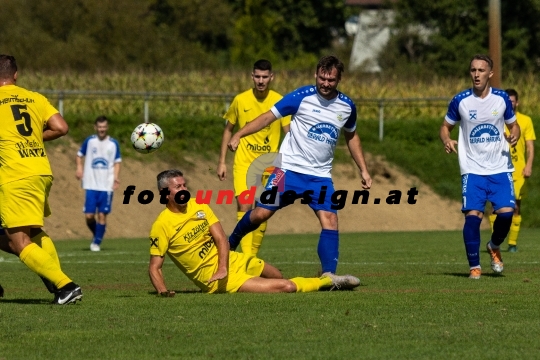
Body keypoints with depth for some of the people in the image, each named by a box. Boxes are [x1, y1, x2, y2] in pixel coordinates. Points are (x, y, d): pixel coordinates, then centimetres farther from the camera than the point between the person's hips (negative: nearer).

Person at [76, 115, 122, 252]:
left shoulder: (113, 144, 3)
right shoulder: (89, 141, 3)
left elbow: (117, 162, 8)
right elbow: (80, 154, 15)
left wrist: (116, 177, -7)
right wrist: (79, 167, -2)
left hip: (106, 186, -1)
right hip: (91, 185, 1)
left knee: (102, 215, -4)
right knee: (89, 215, -4)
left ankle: (97, 242, 6)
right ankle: (95, 235, 23)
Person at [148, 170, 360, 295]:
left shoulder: (198, 206, 3)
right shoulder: (162, 226, -14)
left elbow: (221, 239, -5)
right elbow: (154, 267, -10)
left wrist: (223, 268, -23)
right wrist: (162, 290, -30)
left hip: (231, 261, 6)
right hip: (216, 279, -6)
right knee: (285, 286, -13)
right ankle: (329, 281, 8)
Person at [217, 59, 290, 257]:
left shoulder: (279, 101, -4)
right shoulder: (240, 100, -2)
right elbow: (228, 130, 9)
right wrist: (222, 162, 6)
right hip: (244, 162, -1)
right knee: (244, 207, -17)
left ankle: (253, 256, 23)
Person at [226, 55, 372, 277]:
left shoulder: (347, 106, 4)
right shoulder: (302, 97, -9)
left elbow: (352, 137, 21)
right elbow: (268, 117, -5)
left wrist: (363, 170, 17)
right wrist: (238, 135, -15)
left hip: (320, 176, 3)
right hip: (289, 169, -3)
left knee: (330, 221, -13)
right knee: (261, 213, -6)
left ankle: (328, 276, -11)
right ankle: (229, 245, 21)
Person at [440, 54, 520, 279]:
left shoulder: (502, 99, 0)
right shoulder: (460, 101, -3)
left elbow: (513, 125, 13)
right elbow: (445, 127, 8)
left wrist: (514, 135, -10)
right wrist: (447, 141, -15)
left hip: (500, 168, 1)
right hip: (473, 169, -1)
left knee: (506, 212, -14)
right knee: (473, 215, -14)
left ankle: (494, 247, 19)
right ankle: (474, 266, 2)